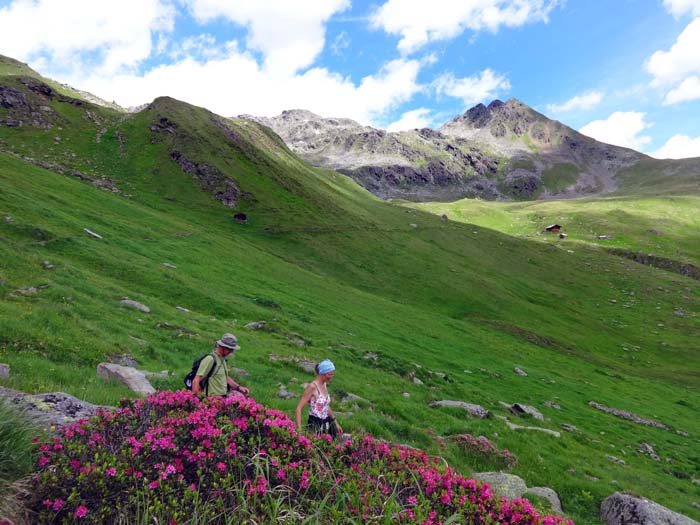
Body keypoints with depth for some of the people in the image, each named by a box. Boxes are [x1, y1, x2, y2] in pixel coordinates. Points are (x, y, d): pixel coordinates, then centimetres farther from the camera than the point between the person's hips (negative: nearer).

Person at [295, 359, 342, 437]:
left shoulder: (324, 385, 7)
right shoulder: (312, 386, -15)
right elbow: (299, 408, -16)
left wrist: (336, 423, 22)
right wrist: (299, 428, -23)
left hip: (326, 424, 7)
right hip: (315, 425, -7)